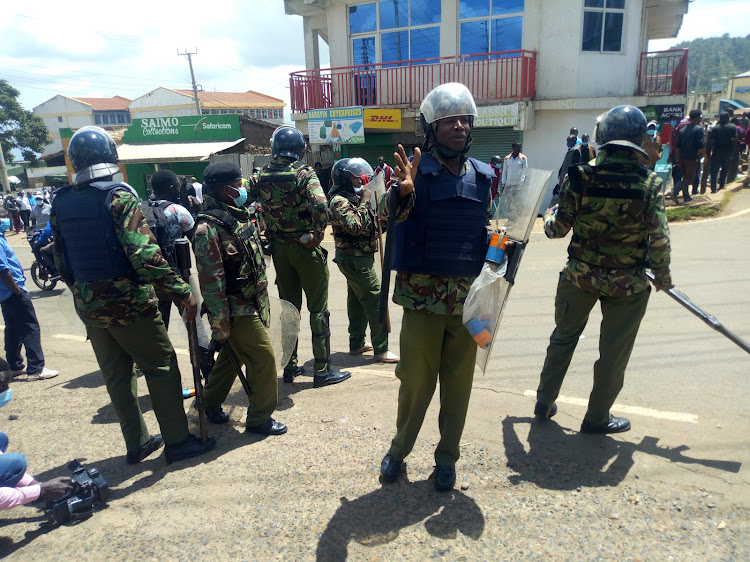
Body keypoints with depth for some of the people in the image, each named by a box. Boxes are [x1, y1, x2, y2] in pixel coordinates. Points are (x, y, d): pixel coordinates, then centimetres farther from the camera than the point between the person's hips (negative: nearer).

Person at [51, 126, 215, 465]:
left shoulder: (61, 203, 5)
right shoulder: (119, 196, -15)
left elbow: (62, 263, 11)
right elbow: (144, 255, -24)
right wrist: (182, 292, -21)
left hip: (89, 306, 7)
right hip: (128, 303, -6)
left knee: (116, 376, 16)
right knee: (162, 369, 7)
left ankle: (136, 444, 28)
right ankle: (176, 442, 14)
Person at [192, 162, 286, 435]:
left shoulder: (238, 215, 8)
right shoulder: (209, 228, -21)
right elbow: (211, 282, -22)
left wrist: (263, 298, 21)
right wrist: (220, 327, -20)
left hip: (252, 302, 9)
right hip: (237, 309, -9)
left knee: (231, 356, 20)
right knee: (263, 358, -4)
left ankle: (210, 405, 39)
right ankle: (259, 418, 13)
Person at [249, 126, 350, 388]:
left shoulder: (262, 176, 2)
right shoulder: (304, 174, -13)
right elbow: (320, 205, -29)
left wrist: (267, 234, 10)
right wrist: (317, 234, -14)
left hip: (279, 248, 5)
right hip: (305, 248, -5)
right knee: (318, 309, 4)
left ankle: (290, 366, 24)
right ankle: (322, 370, 10)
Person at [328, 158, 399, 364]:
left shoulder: (352, 198, 14)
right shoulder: (339, 201, -16)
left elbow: (368, 223, 21)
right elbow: (356, 227, -29)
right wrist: (364, 202, -20)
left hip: (357, 259, 11)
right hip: (355, 260, -11)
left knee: (357, 301, 15)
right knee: (376, 301, -8)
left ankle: (356, 344, 26)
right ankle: (381, 349, -3)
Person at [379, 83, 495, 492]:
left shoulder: (484, 176, 8)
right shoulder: (416, 171, -6)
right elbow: (395, 216, -24)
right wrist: (404, 193, -45)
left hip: (468, 297, 4)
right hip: (423, 295, -4)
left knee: (458, 381, 12)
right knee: (416, 381, 6)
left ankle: (447, 457, 31)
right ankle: (399, 448, 31)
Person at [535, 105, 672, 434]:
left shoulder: (580, 177, -11)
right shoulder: (649, 184, -12)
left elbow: (558, 228, -6)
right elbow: (659, 239, -8)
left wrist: (548, 216, 17)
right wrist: (662, 274, 9)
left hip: (579, 276, 2)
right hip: (628, 284, -1)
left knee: (563, 338, 19)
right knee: (614, 353, 14)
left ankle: (544, 404, 31)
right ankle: (597, 419, 27)